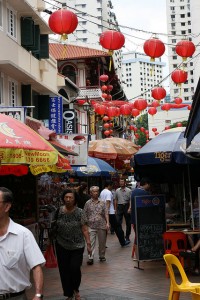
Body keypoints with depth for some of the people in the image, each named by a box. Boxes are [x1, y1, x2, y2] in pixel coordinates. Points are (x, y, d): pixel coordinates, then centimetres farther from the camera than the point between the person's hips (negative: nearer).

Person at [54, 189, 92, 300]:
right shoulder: (59, 211, -2)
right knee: (64, 270, 5)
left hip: (77, 246, -2)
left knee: (75, 268, -10)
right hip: (62, 246, 2)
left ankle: (76, 290, 19)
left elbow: (84, 229, -5)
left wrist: (88, 244, -9)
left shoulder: (80, 212, -6)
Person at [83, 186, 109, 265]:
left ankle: (102, 256, 25)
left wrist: (107, 223, -4)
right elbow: (85, 215, 6)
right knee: (91, 242, -7)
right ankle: (91, 258, -6)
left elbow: (106, 214, 5)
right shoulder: (88, 203, 3)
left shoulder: (102, 203, 5)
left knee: (102, 242, 10)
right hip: (91, 226, -2)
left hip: (102, 226, 2)